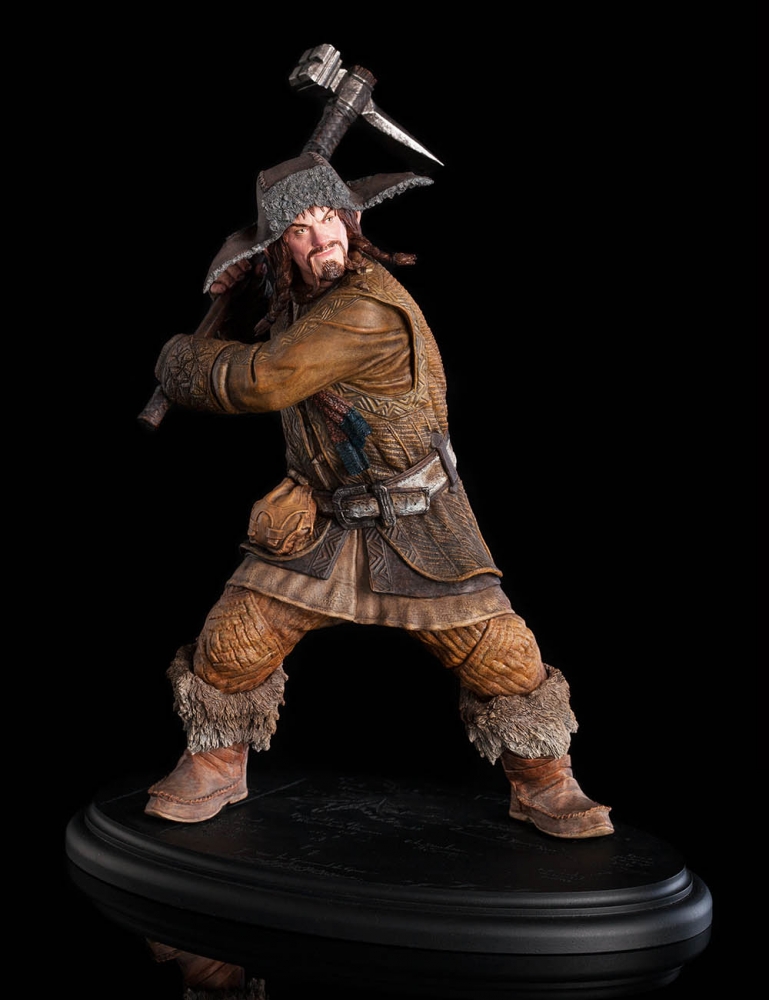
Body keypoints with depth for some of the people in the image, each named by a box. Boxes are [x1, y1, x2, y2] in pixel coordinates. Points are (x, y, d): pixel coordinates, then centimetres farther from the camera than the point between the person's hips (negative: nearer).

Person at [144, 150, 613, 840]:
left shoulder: (367, 309, -26)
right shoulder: (294, 292, 0)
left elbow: (263, 382, -28)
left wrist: (185, 360, -10)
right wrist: (243, 269, 2)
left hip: (418, 529, -6)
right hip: (321, 522, 6)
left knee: (501, 654, -5)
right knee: (233, 643, -3)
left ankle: (544, 786, 18)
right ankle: (215, 769, 21)